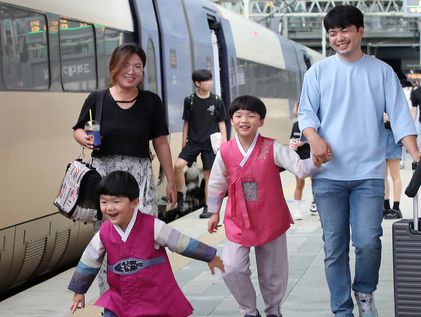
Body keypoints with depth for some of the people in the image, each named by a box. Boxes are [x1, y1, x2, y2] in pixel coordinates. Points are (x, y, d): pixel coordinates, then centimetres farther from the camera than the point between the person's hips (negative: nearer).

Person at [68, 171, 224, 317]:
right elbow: (88, 261, 8)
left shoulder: (152, 226, -18)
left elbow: (183, 244, -9)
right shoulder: (104, 233, -7)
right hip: (120, 299, 3)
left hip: (158, 297, -3)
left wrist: (210, 257, 0)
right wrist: (79, 292, 16)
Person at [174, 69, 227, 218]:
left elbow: (221, 123, 5)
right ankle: (180, 197, -2)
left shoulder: (217, 102, -1)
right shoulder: (189, 101, 0)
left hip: (210, 143, 0)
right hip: (193, 142, 1)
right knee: (178, 165, -19)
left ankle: (208, 207, 11)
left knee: (208, 175, 2)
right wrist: (184, 143, 8)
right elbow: (186, 122, 8)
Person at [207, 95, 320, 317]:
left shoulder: (271, 148, -12)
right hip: (238, 222, 1)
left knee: (273, 274, 12)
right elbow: (216, 183, 7)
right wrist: (214, 212, 14)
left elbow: (299, 167, -18)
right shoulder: (225, 152, -7)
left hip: (271, 221, 0)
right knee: (232, 269, -9)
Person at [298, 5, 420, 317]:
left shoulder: (382, 71, 7)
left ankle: (364, 291, 20)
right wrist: (314, 137, -19)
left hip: (369, 173, -1)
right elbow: (306, 112, 3)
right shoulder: (318, 72, 8)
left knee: (368, 242, -10)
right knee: (335, 247, 2)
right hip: (329, 174, 1)